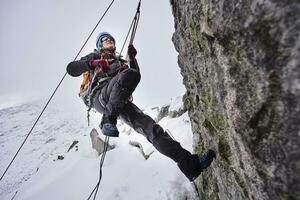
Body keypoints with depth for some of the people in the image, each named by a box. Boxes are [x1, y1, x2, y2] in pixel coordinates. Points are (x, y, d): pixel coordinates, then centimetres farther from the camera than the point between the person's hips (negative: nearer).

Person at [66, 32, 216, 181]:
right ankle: (108, 121, -38)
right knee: (129, 74, -33)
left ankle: (189, 163, -23)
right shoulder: (94, 56, 28)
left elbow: (136, 75, 26)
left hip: (120, 101, 4)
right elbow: (71, 69, 16)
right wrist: (90, 63, -3)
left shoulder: (119, 61, 39)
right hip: (99, 96, -3)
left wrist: (132, 58, 13)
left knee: (147, 125, -17)